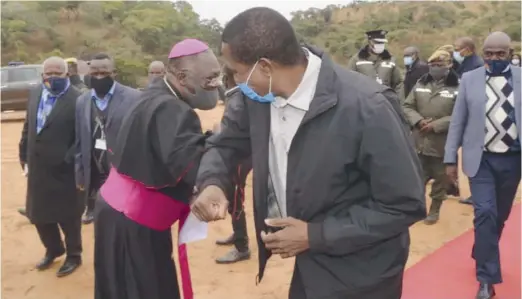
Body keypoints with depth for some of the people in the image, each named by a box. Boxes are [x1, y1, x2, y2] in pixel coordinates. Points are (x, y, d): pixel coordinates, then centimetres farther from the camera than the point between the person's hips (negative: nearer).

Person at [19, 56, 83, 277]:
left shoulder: (77, 99, -16)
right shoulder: (34, 94, 8)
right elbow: (27, 128, 13)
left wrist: (68, 160, -18)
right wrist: (25, 158, 11)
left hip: (64, 170, -7)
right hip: (38, 169, 7)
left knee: (68, 216, 10)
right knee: (38, 214, 19)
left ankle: (73, 256, 31)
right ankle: (53, 249, 43)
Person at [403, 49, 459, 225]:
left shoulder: (457, 87, -10)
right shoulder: (421, 84, 6)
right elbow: (408, 106, 6)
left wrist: (436, 125, -19)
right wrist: (419, 121, -11)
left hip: (443, 143, -4)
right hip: (420, 141, 4)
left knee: (440, 179, 11)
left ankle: (435, 210, 29)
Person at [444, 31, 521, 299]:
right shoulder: (469, 79, -1)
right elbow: (458, 121, 2)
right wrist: (450, 158, 0)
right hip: (481, 159, -2)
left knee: (500, 215, 15)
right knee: (485, 213, -9)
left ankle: (482, 256, 41)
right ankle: (487, 277, 2)